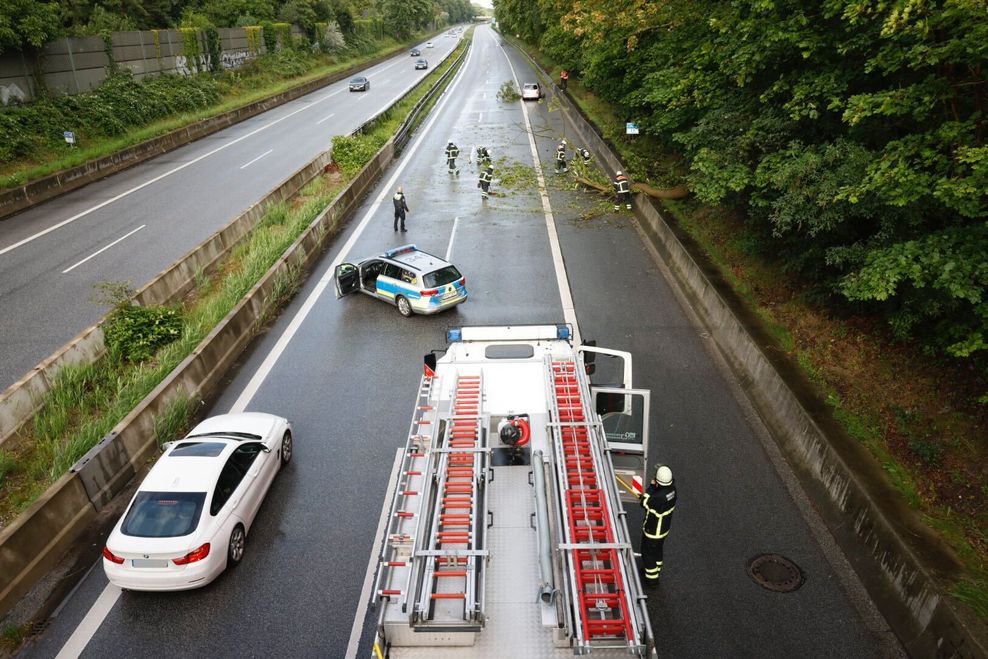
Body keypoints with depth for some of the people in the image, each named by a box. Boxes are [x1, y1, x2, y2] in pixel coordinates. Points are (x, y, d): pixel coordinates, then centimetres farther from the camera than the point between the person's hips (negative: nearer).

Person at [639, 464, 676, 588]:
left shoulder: (659, 497, -40)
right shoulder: (672, 488, -16)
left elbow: (644, 503, -24)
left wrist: (651, 486, -25)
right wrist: (647, 495, -10)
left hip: (653, 530, -7)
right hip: (664, 527, 7)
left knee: (647, 552, 14)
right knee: (657, 549, 29)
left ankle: (652, 579, 28)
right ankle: (655, 568, 51)